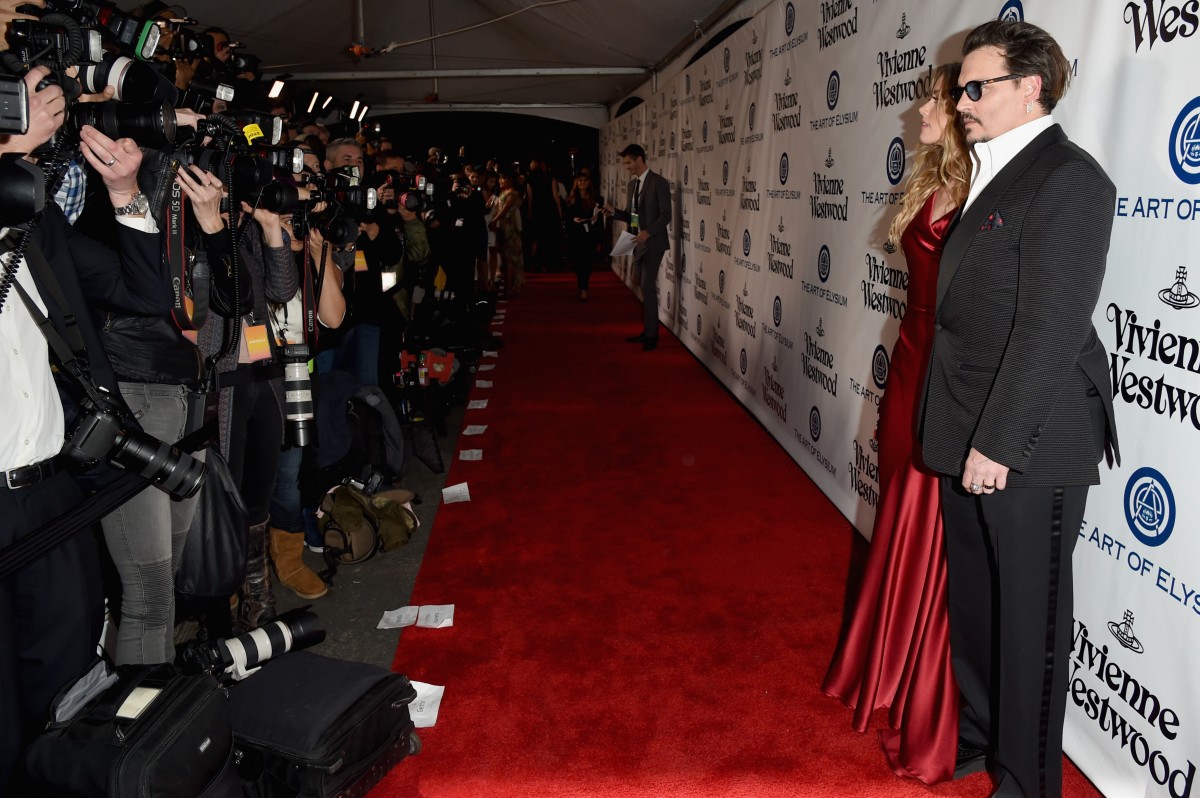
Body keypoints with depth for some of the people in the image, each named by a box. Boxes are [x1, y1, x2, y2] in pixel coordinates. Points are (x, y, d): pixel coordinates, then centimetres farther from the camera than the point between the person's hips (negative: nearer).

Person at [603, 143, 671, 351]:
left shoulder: (659, 182, -10)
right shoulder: (632, 184, 13)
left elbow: (666, 215, -14)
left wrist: (648, 232, -27)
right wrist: (614, 211, -1)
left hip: (653, 243, -8)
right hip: (638, 243, 8)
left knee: (648, 287, -10)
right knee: (646, 288, 10)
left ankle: (652, 335, -3)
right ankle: (648, 330, 16)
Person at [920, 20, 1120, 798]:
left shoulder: (1068, 178, -13)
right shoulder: (990, 177, 15)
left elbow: (1052, 326, -19)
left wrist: (999, 442, -20)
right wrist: (959, 435, 14)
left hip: (1027, 449, -9)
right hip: (967, 440, 9)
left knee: (1029, 617, 6)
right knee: (972, 602, 20)